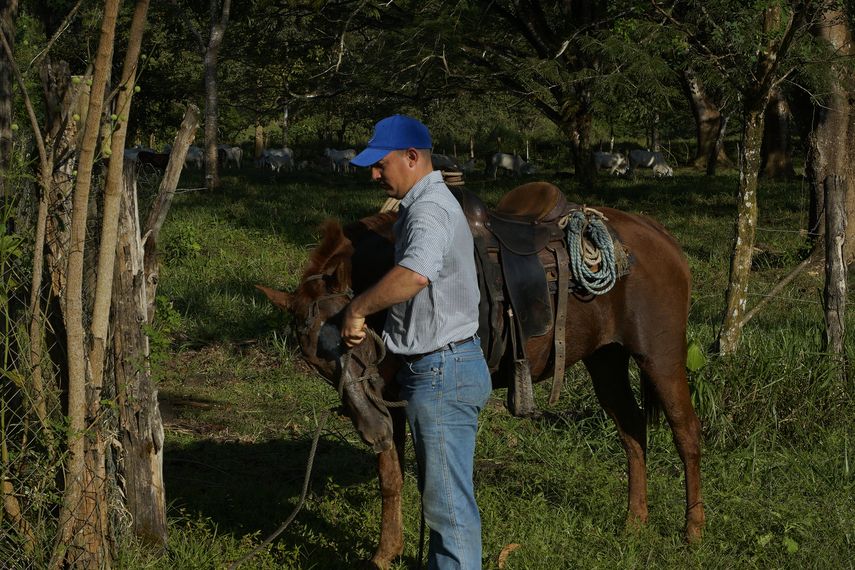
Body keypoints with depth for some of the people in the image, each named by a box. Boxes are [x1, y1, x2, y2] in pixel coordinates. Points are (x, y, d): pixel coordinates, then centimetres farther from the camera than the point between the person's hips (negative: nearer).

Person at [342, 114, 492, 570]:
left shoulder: (428, 210, -20)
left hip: (441, 373, -11)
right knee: (439, 492, 20)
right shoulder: (425, 203, 15)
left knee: (449, 500, -5)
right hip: (435, 369, 11)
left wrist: (358, 309, -29)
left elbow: (416, 274, -40)